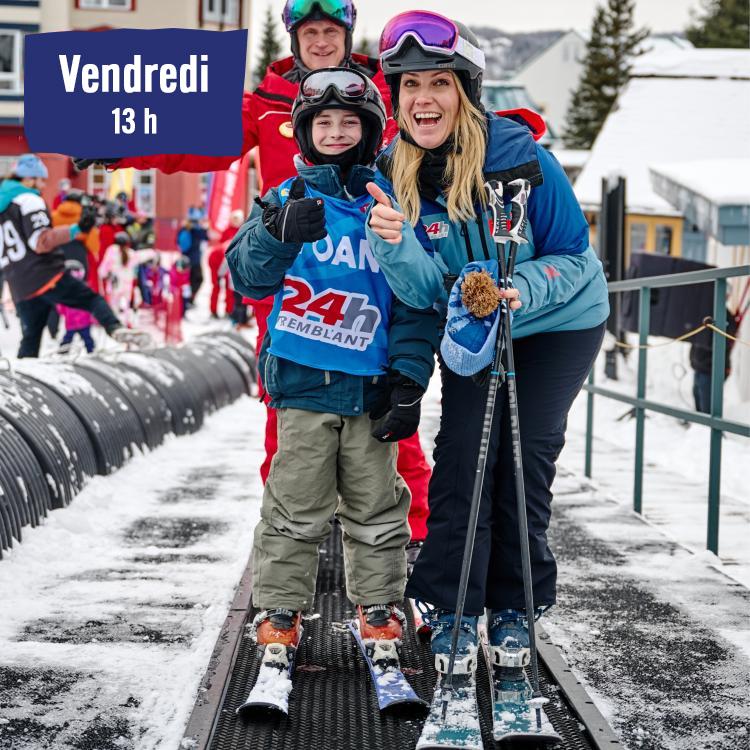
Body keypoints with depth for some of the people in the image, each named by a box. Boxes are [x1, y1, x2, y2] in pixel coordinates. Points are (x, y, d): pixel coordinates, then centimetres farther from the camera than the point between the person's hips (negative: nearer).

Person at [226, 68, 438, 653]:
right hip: (302, 382, -1)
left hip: (372, 385, 1)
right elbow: (249, 276, -6)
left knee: (375, 507, 10)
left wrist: (409, 380, -3)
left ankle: (379, 605, 24)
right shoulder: (287, 200, 5)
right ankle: (280, 608, 14)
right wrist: (277, 234, -27)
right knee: (296, 506, 3)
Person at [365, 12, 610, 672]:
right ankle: (454, 610, 2)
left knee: (528, 452, -4)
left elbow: (573, 255, -17)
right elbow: (424, 290, -22)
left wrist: (521, 290, -37)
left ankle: (515, 605, 12)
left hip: (558, 323, -2)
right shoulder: (394, 175, -16)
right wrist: (395, 242, -43)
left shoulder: (519, 154, -27)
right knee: (462, 450, -8)